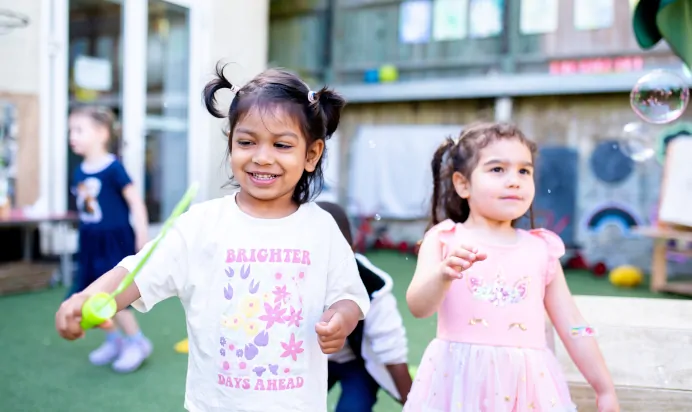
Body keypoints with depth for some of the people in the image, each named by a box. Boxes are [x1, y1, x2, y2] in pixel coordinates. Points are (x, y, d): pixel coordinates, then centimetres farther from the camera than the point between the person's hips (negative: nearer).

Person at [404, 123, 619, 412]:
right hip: (460, 380, -2)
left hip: (524, 386, 2)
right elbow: (418, 307, -12)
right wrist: (444, 273, -30)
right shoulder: (443, 240, 0)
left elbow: (572, 326, 11)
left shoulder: (541, 249, 7)